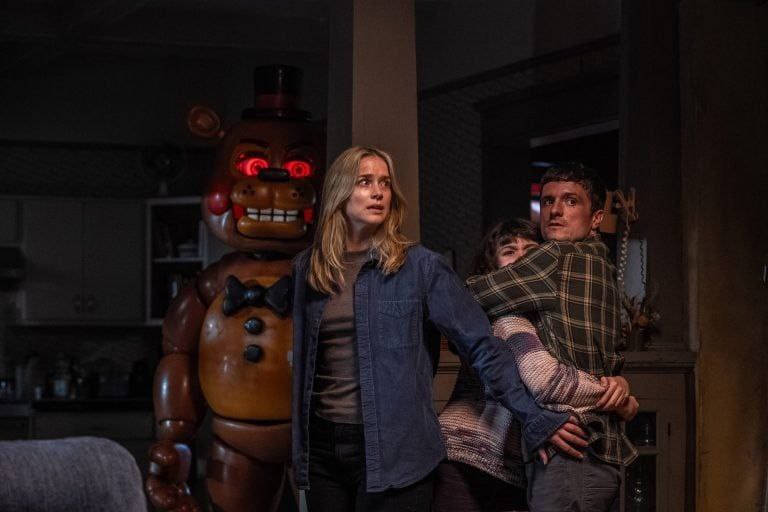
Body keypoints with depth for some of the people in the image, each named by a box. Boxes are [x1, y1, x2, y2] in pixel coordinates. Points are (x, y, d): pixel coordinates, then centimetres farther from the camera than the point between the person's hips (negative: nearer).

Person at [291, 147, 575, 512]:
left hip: (394, 453, -4)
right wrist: (299, 447, 14)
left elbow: (483, 346, -6)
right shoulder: (308, 267, 7)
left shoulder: (420, 267, -5)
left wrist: (534, 418, -12)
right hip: (323, 447, 4)